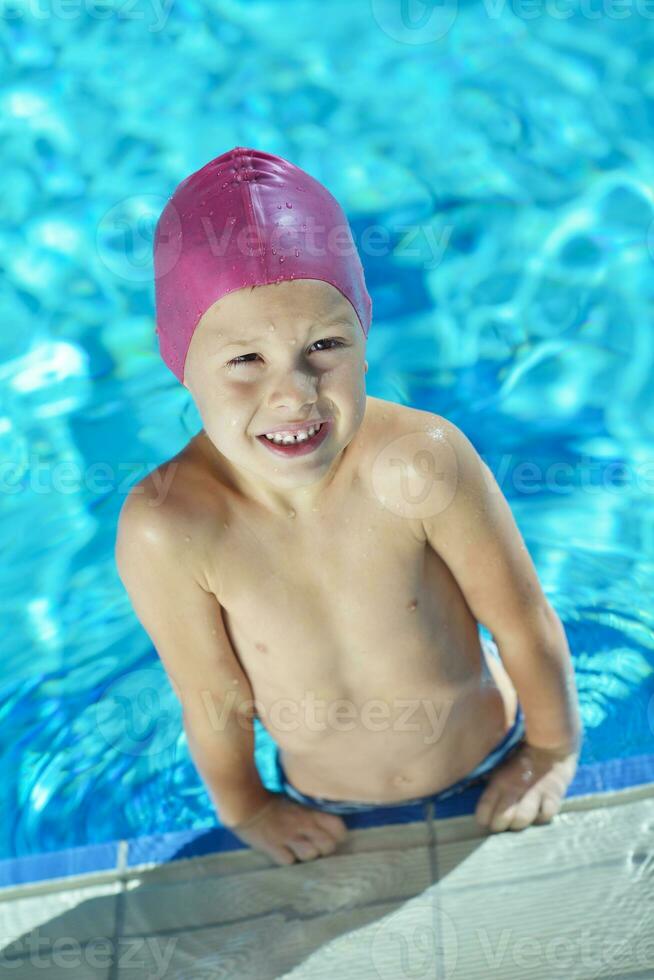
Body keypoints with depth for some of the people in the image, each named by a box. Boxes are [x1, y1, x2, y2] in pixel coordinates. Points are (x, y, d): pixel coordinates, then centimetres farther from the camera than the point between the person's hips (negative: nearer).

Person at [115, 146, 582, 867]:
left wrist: (554, 752, -5)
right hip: (332, 815, 1)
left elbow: (523, 623, -19)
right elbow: (216, 706, -16)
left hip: (491, 775, 0)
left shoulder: (421, 461, -36)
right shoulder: (166, 530, -33)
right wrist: (244, 810, 0)